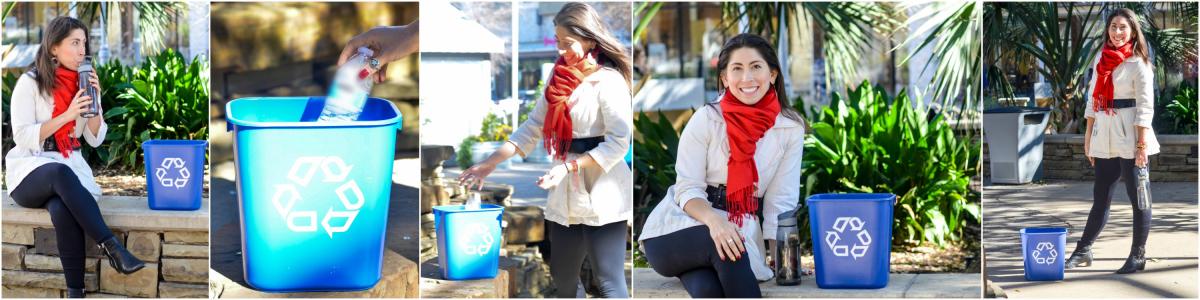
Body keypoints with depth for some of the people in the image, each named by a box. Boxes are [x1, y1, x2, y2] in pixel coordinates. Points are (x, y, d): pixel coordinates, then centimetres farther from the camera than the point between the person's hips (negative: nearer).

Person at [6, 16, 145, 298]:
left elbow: (95, 139, 9)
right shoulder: (30, 83, -4)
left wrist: (95, 102, -6)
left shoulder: (83, 83, 10)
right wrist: (67, 116, -18)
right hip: (30, 173, -3)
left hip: (70, 168, 3)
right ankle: (111, 247, -41)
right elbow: (23, 138, -12)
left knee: (62, 209, -34)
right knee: (61, 173, -40)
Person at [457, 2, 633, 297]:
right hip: (565, 196, 8)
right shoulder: (560, 77, 10)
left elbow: (619, 142, -18)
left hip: (602, 196, -8)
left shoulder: (609, 81, -13)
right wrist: (492, 161, 3)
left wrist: (570, 166, -23)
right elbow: (533, 126, 12)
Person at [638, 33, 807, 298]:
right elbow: (688, 189, -9)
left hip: (743, 232, 1)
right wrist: (714, 220, -32)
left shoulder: (791, 128, -1)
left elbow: (781, 200, -2)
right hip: (679, 231, -1)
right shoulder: (706, 120, -7)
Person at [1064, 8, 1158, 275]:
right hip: (1104, 138, 6)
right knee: (1100, 197, 12)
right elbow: (1093, 100, 15)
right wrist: (1088, 136, 11)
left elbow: (1145, 107, -10)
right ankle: (1083, 252, 16)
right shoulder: (1102, 60, 12)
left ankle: (1138, 256, 8)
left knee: (1138, 197, 2)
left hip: (1129, 138, -6)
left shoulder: (1137, 63, -5)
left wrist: (1142, 144, -16)